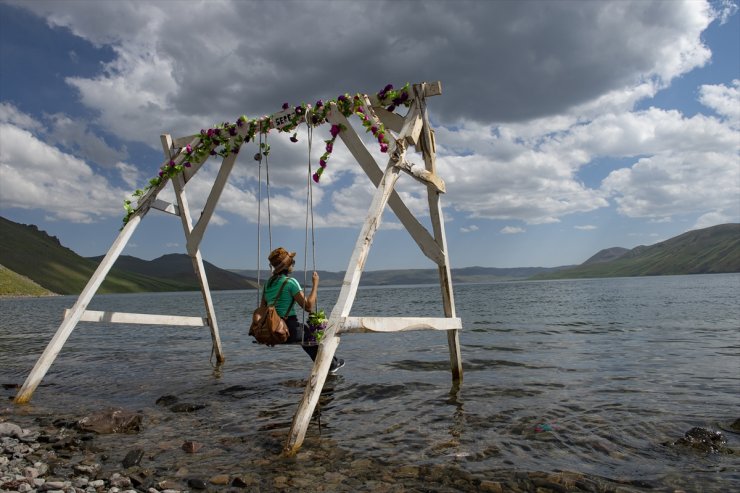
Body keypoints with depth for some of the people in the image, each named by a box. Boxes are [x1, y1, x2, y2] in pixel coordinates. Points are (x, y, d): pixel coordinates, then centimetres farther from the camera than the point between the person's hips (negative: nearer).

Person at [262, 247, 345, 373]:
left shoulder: (268, 282, 8)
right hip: (288, 331, -7)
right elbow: (308, 306, -16)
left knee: (305, 331, 31)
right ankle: (331, 364, 33)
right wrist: (315, 284, -8)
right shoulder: (290, 282, -14)